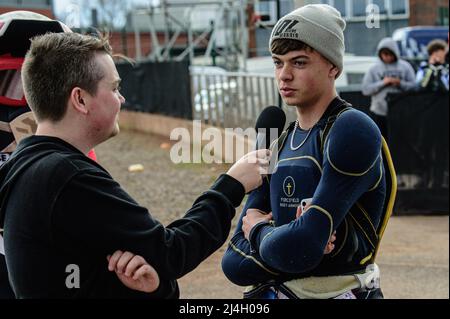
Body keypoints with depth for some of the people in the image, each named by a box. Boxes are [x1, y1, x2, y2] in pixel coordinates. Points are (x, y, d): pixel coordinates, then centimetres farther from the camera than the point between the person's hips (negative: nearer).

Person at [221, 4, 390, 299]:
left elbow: (298, 251, -24)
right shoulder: (277, 146, 7)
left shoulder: (353, 130, -15)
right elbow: (234, 264, 0)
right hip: (273, 292, 6)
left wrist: (258, 231, -4)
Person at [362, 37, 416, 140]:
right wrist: (382, 83, -12)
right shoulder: (374, 69, 3)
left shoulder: (405, 66, 4)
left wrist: (400, 83, -17)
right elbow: (365, 89, -4)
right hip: (380, 112, 0)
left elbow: (413, 85, 0)